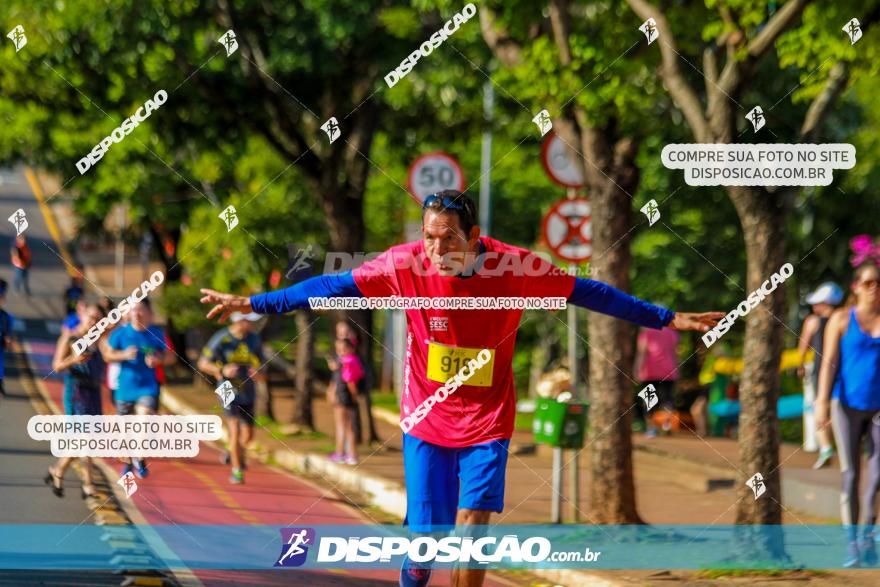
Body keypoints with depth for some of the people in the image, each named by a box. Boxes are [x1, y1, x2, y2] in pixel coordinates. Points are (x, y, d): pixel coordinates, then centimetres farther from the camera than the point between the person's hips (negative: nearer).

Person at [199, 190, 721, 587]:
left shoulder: (516, 267, -13)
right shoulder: (407, 264, -13)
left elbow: (588, 293, -3)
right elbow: (334, 287, -6)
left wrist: (668, 319, -1)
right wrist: (256, 304, -7)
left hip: (488, 422, 0)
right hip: (427, 420, 0)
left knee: (472, 527, -11)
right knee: (426, 536, -2)